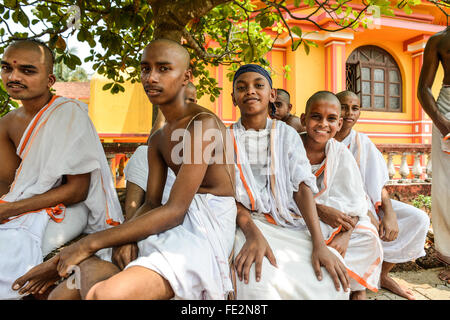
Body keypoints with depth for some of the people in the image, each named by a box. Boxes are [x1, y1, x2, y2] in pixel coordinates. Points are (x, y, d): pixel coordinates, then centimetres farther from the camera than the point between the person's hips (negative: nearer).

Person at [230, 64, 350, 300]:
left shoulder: (287, 134, 9)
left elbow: (302, 186, -2)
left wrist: (319, 243, -15)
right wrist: (253, 234, -22)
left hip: (291, 223, 2)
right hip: (249, 223, -2)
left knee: (330, 280, -23)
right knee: (258, 282, -32)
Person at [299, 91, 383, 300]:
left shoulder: (341, 153, -2)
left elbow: (354, 201, -7)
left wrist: (345, 235, -25)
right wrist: (319, 209, -27)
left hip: (333, 217, 3)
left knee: (368, 237, -19)